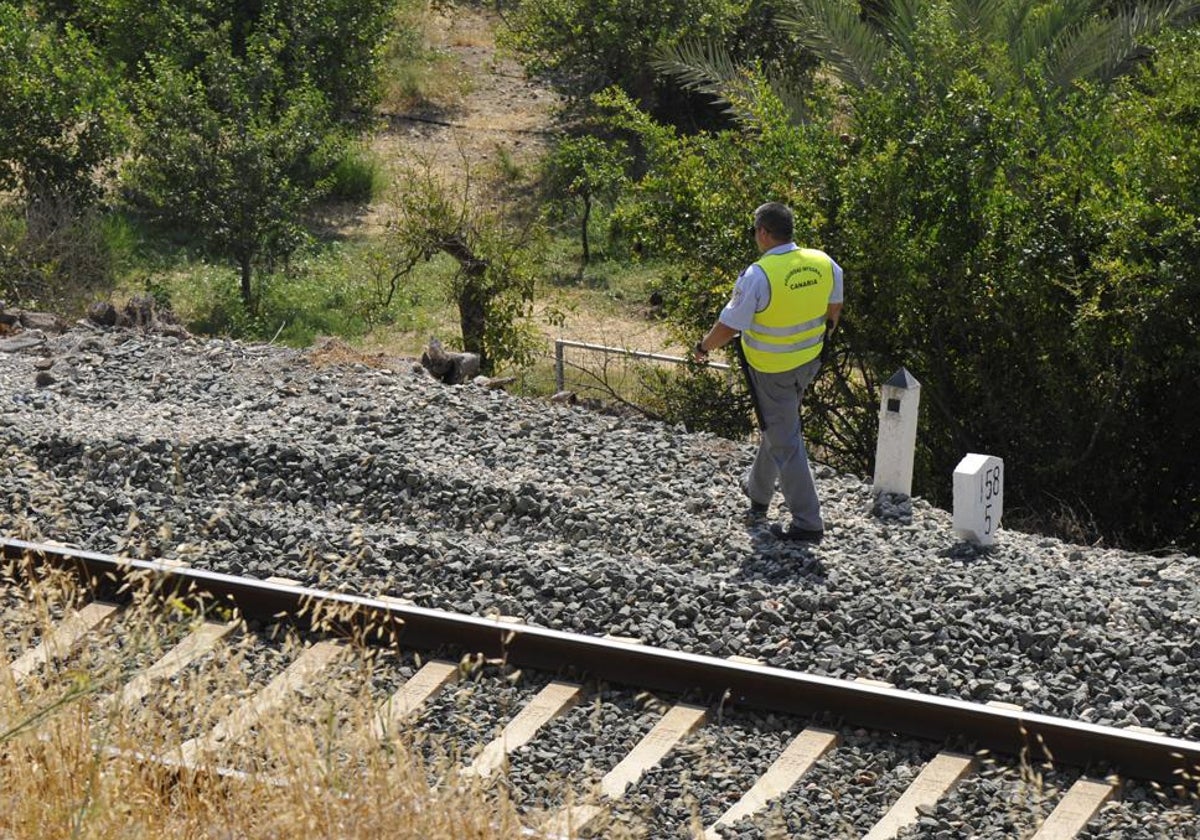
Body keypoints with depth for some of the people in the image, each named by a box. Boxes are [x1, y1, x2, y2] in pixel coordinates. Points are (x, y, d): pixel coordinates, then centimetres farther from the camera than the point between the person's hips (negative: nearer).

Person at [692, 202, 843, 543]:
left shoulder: (757, 276, -26)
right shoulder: (823, 263, -7)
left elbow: (728, 327, -19)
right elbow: (834, 308, 11)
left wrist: (703, 347, 1)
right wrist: (828, 327, 33)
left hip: (771, 369, -7)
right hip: (809, 361, 7)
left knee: (785, 441, 1)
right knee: (779, 425, 27)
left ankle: (807, 523, 3)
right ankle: (758, 491, 47)